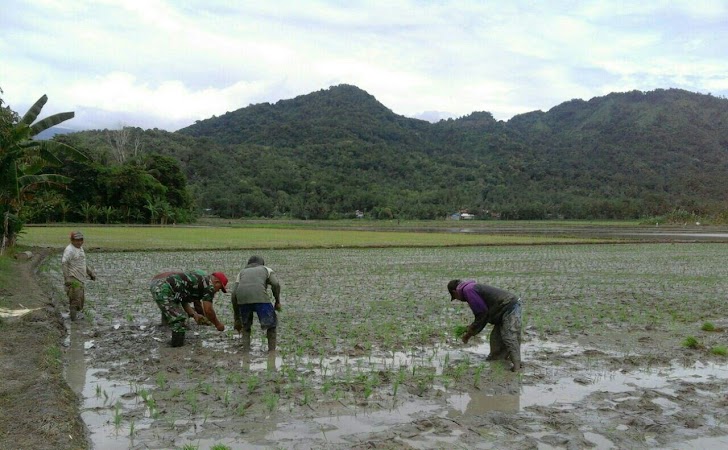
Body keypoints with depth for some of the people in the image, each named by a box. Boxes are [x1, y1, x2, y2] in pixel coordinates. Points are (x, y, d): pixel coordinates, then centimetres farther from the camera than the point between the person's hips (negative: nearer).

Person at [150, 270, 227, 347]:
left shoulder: (198, 277, 22)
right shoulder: (209, 285, -4)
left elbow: (183, 299, 25)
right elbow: (208, 310, -6)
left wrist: (194, 314, 18)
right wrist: (217, 324, 10)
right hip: (163, 289, -11)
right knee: (179, 321, -7)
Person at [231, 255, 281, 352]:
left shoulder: (242, 272, 35)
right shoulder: (267, 269, 30)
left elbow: (233, 295, 24)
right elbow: (276, 284, 7)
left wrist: (237, 319, 27)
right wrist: (278, 301, 18)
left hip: (242, 297, 3)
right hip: (260, 296, -3)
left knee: (246, 325, 26)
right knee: (271, 322, 16)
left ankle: (246, 349, 16)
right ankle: (272, 350, 11)